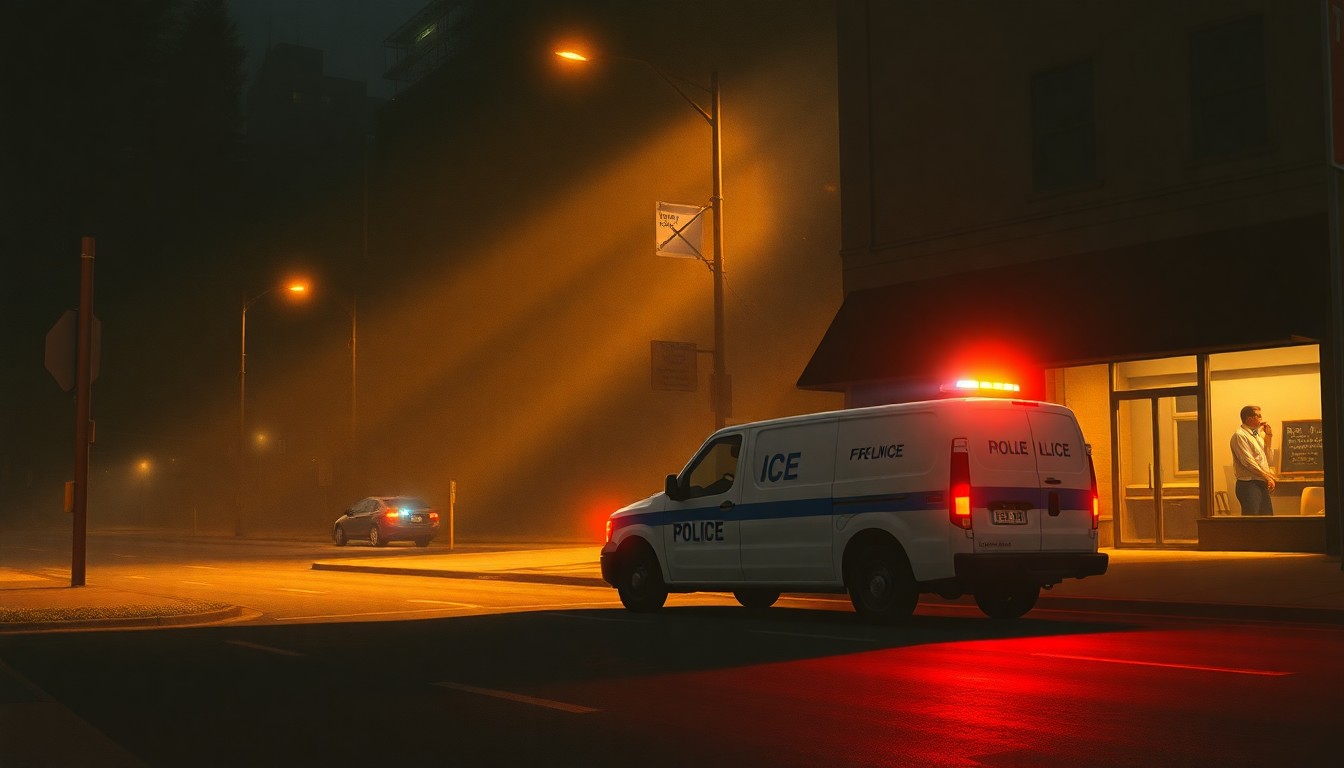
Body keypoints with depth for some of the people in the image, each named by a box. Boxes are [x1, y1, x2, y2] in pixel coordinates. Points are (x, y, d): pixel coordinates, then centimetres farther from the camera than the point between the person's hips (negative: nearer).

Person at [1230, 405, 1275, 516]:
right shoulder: (1240, 435, -10)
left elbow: (1266, 458, 20)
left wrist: (1269, 437, 13)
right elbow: (1248, 462, -17)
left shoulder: (1256, 435, 18)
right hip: (1248, 485, -9)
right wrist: (1266, 476, -14)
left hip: (1261, 484, 9)